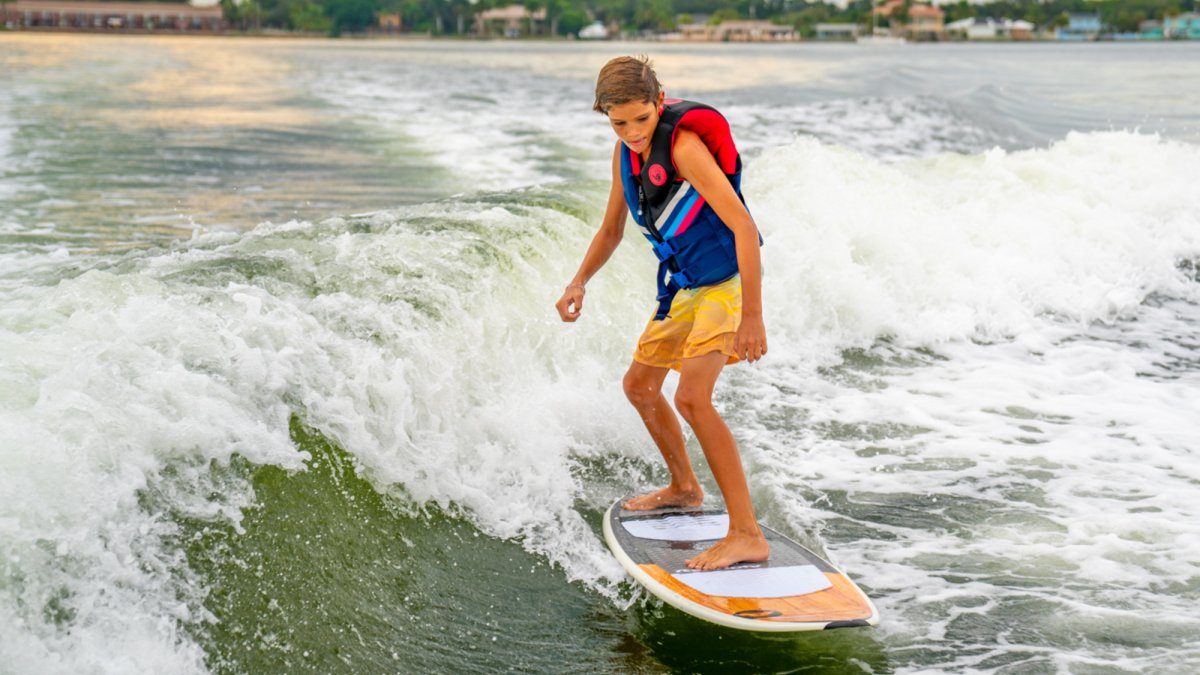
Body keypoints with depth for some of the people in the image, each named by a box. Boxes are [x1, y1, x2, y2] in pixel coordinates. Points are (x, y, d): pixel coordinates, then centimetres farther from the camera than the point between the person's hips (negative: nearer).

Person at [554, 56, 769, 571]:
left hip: (726, 281, -9)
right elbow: (612, 229, 15)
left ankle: (747, 535, -21)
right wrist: (580, 282, -2)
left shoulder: (684, 146, -25)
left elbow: (743, 226, -28)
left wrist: (751, 316, -32)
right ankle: (684, 487, 42)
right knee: (639, 385, 20)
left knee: (692, 397, -24)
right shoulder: (626, 151, 2)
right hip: (684, 286, 9)